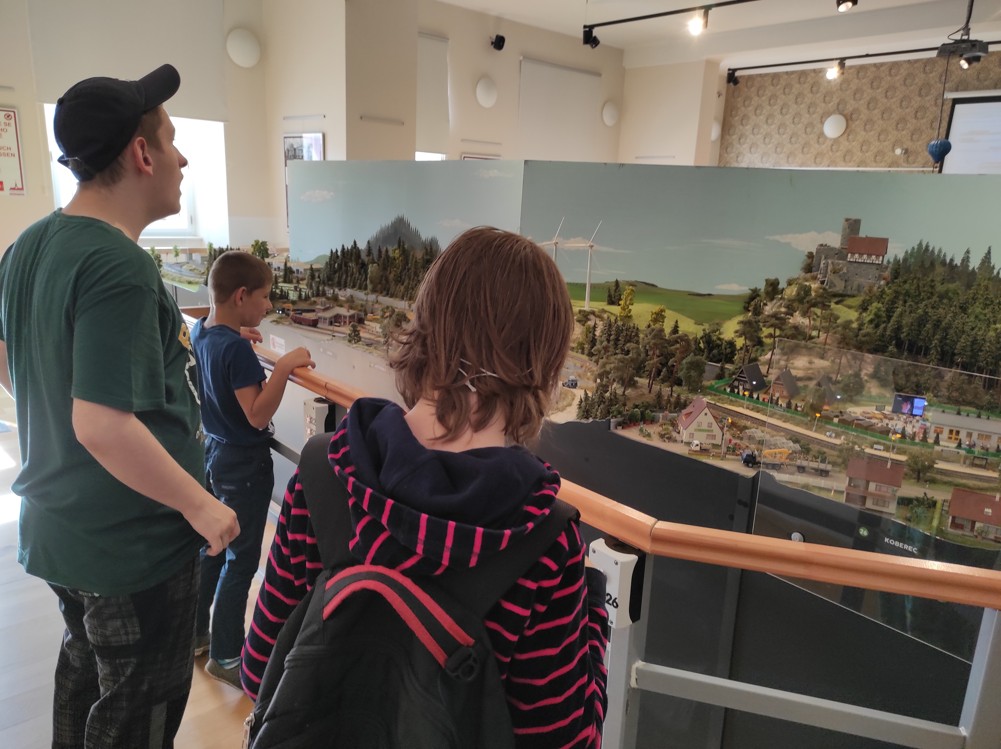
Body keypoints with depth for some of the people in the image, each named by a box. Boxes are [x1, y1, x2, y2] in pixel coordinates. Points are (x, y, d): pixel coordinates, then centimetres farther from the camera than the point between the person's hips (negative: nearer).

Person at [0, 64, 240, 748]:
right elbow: (102, 425, -31)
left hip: (55, 528, 9)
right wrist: (202, 506, -21)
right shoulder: (120, 267, -26)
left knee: (85, 667, 29)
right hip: (134, 544, -9)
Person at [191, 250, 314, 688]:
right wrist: (285, 366, -32)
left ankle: (194, 634, 37)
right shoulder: (236, 349, -25)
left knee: (211, 548, 21)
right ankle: (224, 657, 18)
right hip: (245, 465, -9)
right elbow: (258, 415, -29)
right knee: (240, 561, 5)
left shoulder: (201, 332, 1)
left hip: (213, 452, 9)